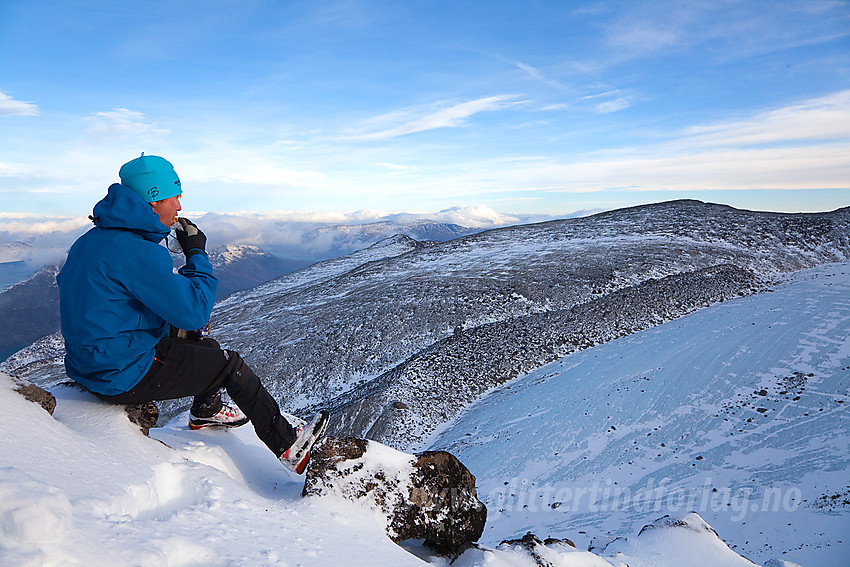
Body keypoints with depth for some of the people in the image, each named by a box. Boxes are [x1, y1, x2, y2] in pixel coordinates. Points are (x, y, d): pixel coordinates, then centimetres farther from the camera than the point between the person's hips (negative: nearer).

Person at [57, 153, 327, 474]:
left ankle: (206, 410, 44)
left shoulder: (91, 240, 5)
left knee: (206, 346, 23)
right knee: (231, 365, -1)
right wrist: (197, 254, -12)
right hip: (124, 377, -9)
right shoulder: (138, 253, -27)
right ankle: (287, 447, 10)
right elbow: (194, 312, -25)